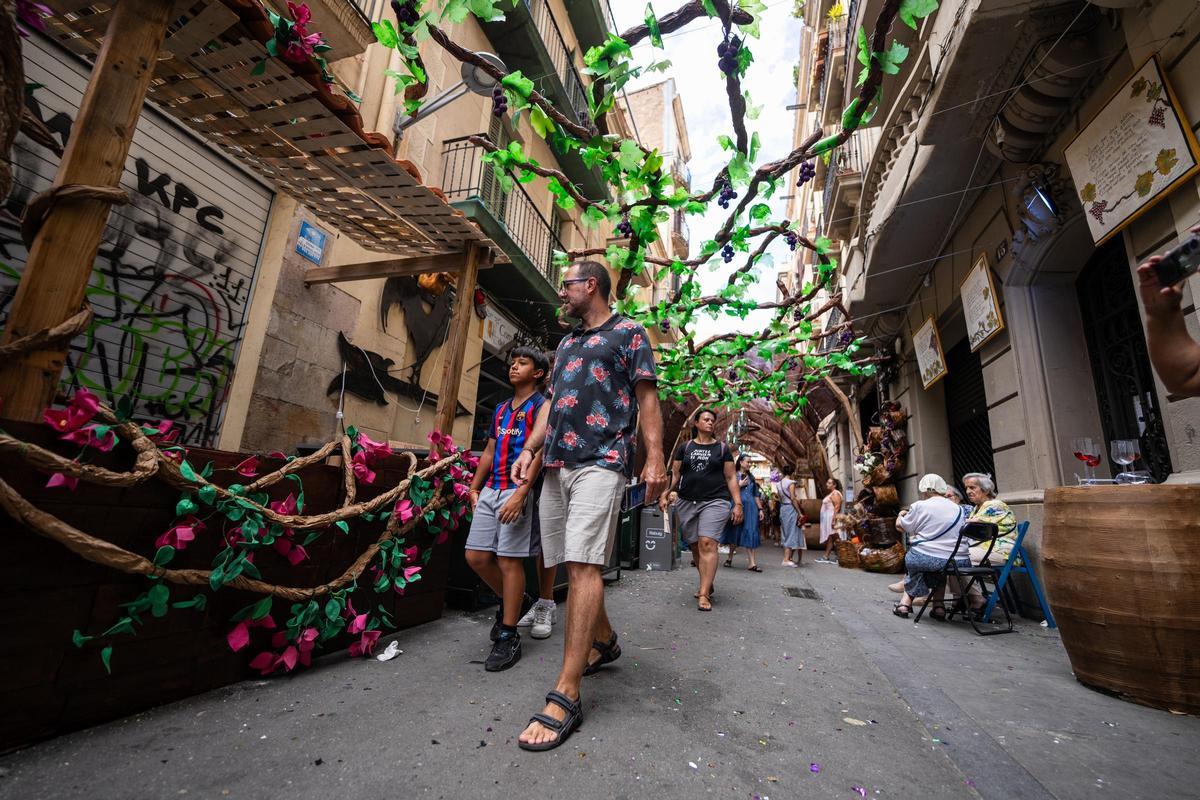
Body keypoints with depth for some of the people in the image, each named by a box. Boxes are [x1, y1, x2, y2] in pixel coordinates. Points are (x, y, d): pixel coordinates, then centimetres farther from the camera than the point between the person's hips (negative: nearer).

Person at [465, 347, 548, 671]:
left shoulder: (539, 406, -3)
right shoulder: (501, 409, 20)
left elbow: (539, 452, -13)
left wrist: (521, 493, -21)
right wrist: (475, 488, 15)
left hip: (517, 491, -7)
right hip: (490, 490, 7)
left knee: (509, 560, -3)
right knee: (476, 556, 7)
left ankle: (508, 638, 11)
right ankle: (513, 601, 30)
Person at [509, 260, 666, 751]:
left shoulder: (628, 333, 5)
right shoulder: (566, 343, 26)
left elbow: (647, 398, -3)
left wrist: (655, 458, -13)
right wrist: (530, 449, 12)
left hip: (601, 462, -7)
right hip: (557, 465, 8)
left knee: (583, 566, -13)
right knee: (572, 564, 11)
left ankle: (566, 696, -7)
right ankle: (604, 642, 32)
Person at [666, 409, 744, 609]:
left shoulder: (722, 448, 8)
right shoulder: (684, 447, 10)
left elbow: (731, 478, 7)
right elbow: (675, 475, 10)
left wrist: (738, 504, 0)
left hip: (715, 502, -2)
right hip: (687, 502, 2)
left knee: (707, 544, -15)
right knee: (695, 547, 8)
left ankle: (704, 594, -10)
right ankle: (708, 584, 29)